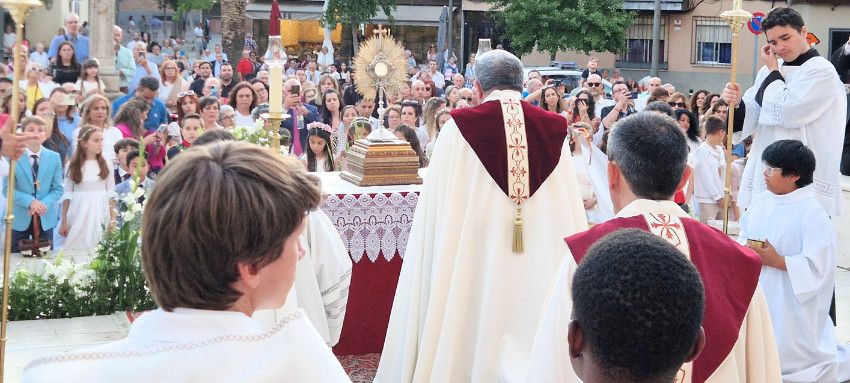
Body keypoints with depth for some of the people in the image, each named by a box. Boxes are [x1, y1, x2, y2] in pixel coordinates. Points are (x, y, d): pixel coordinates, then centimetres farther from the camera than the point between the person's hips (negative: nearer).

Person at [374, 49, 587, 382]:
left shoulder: (459, 128, -8)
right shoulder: (553, 129, -2)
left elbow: (437, 207, -4)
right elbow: (570, 210, 1)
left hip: (477, 260, -2)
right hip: (541, 267, 2)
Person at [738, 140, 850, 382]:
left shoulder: (812, 214, -18)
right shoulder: (762, 202, 3)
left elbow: (817, 265, -22)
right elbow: (745, 235, 14)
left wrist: (777, 261, -23)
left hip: (790, 302, -7)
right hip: (757, 294, 7)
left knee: (790, 359, 3)